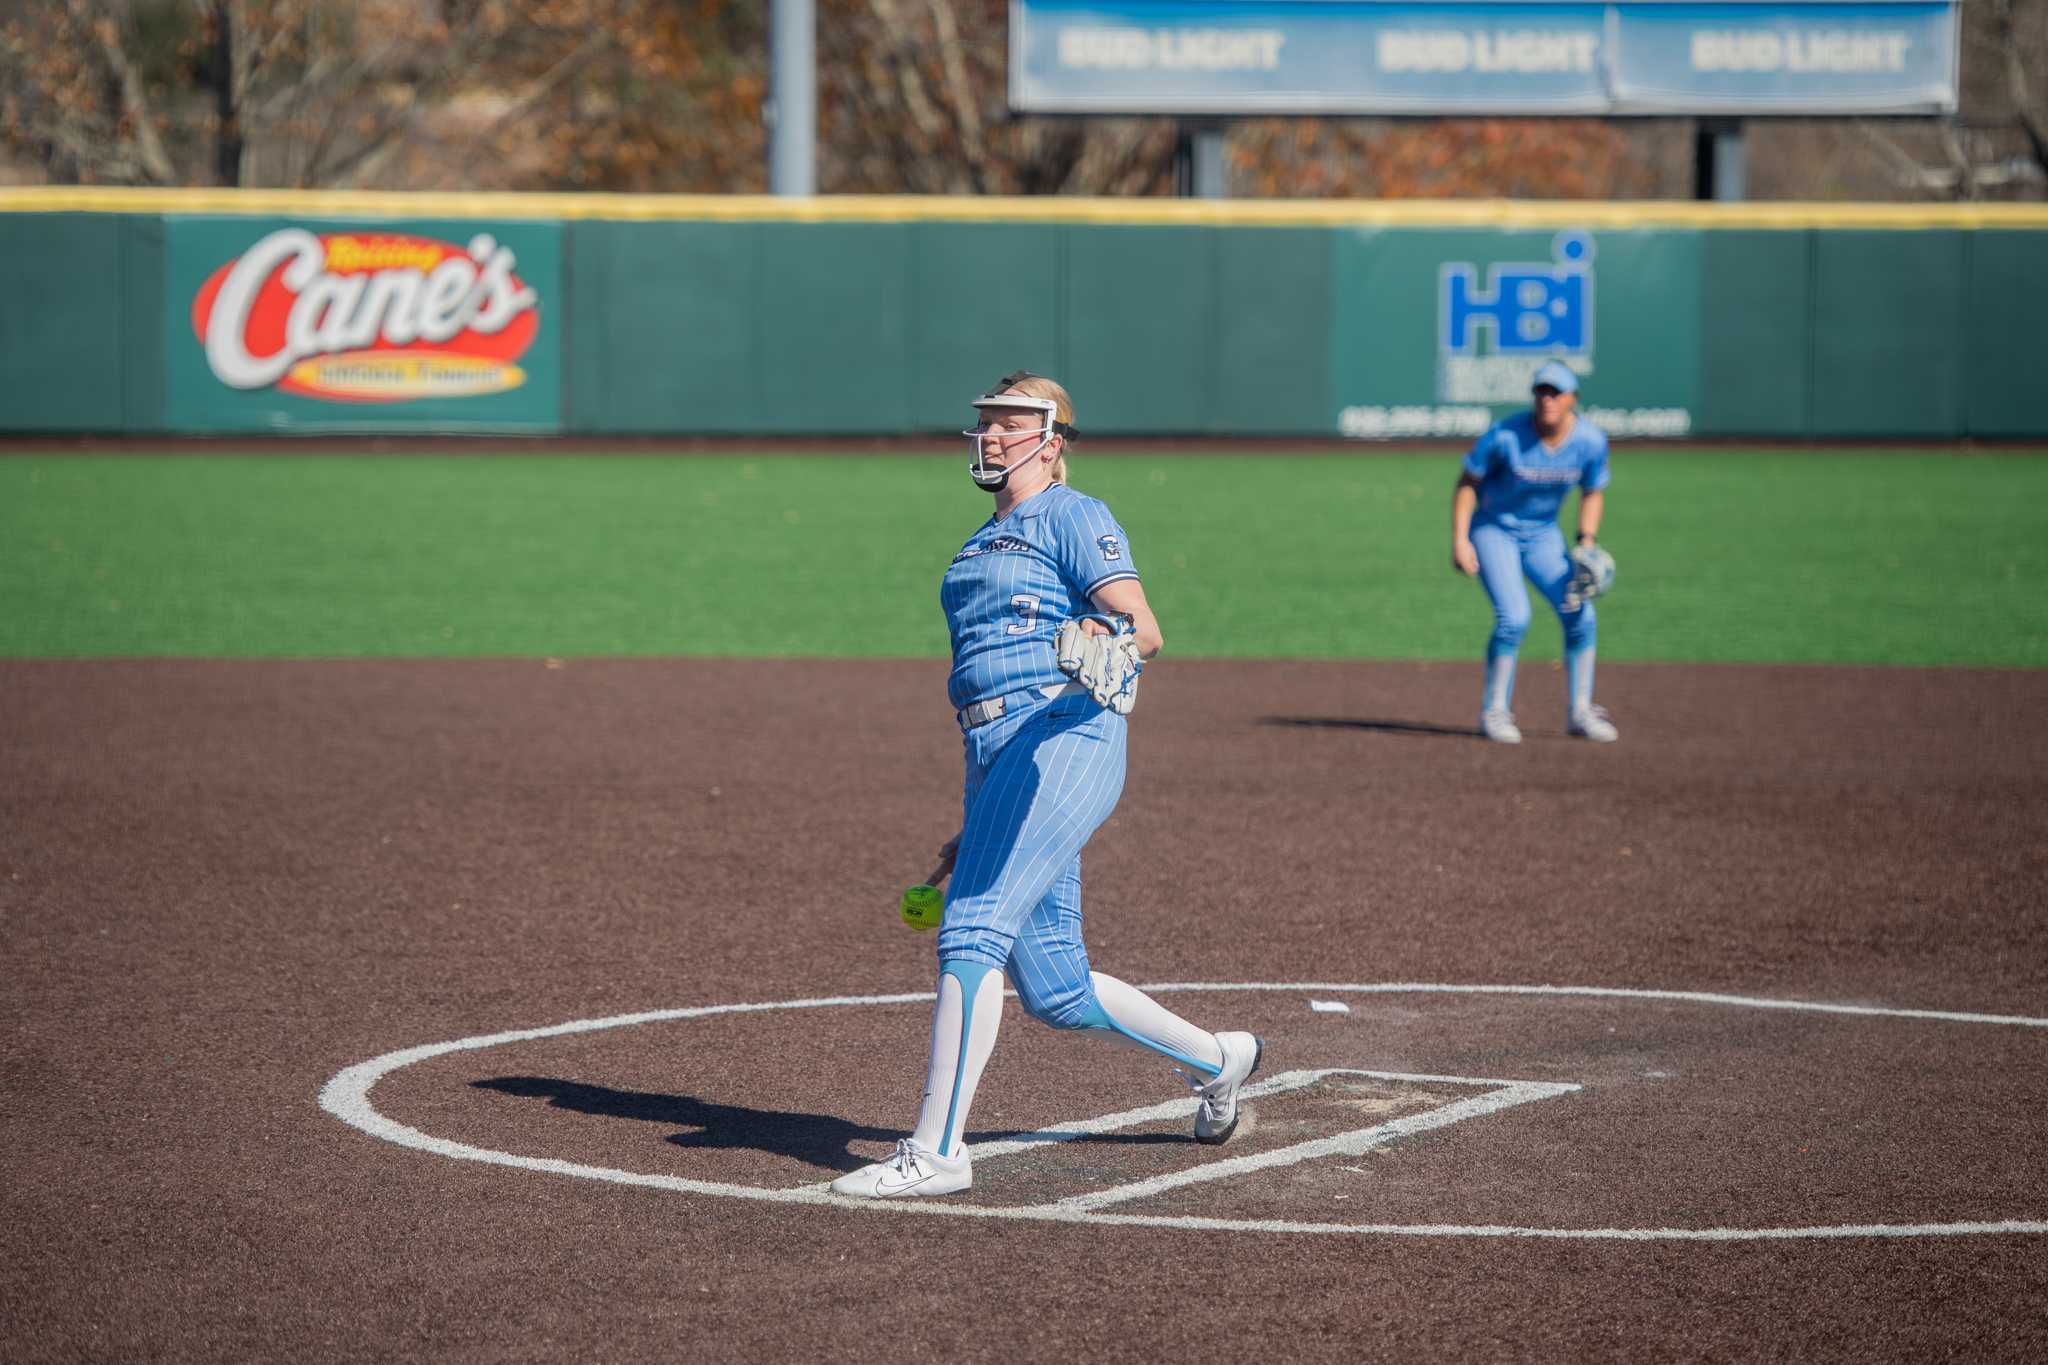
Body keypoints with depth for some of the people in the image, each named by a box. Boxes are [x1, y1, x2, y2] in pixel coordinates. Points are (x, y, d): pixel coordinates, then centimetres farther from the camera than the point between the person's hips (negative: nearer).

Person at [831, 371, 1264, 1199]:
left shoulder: (1073, 517, 1)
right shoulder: (985, 543, 26)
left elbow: (1145, 631, -12)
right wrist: (976, 821, 28)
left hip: (1061, 744, -9)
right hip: (996, 761, 9)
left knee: (972, 934, -19)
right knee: (1055, 992, 7)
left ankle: (936, 1151, -20)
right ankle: (1213, 1061, 28)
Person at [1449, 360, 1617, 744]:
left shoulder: (1591, 441, -11)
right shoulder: (1505, 436, -23)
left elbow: (1593, 493, 6)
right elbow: (1467, 482, -12)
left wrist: (1587, 542, -7)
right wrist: (1459, 540, -18)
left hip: (1543, 535, 4)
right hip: (1494, 530, -4)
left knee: (1580, 615, -6)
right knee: (1514, 616, -21)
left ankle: (1579, 712, 11)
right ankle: (1494, 712, -6)